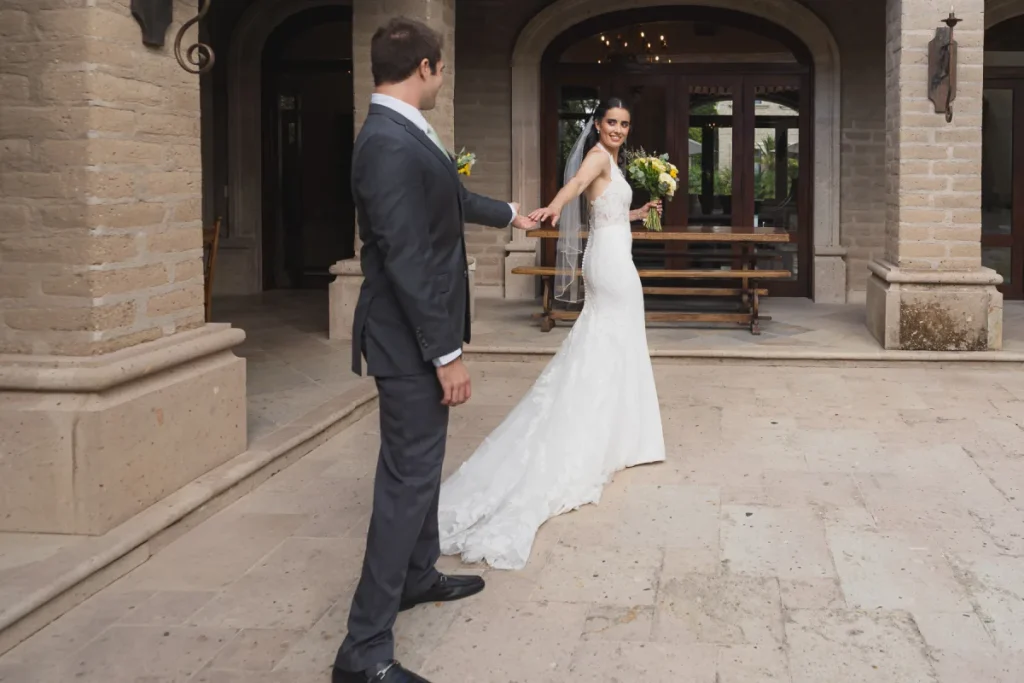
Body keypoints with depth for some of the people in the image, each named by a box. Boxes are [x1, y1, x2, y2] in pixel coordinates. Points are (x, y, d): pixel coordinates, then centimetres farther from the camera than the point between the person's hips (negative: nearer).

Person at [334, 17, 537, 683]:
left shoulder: (407, 134, 9)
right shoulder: (389, 144, -23)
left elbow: (454, 198, 28)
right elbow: (406, 259, -25)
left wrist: (509, 214, 46)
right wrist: (447, 354, -22)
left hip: (420, 331, 10)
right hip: (411, 341, -10)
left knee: (422, 462, 23)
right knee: (409, 478, -6)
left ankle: (418, 574, 43)